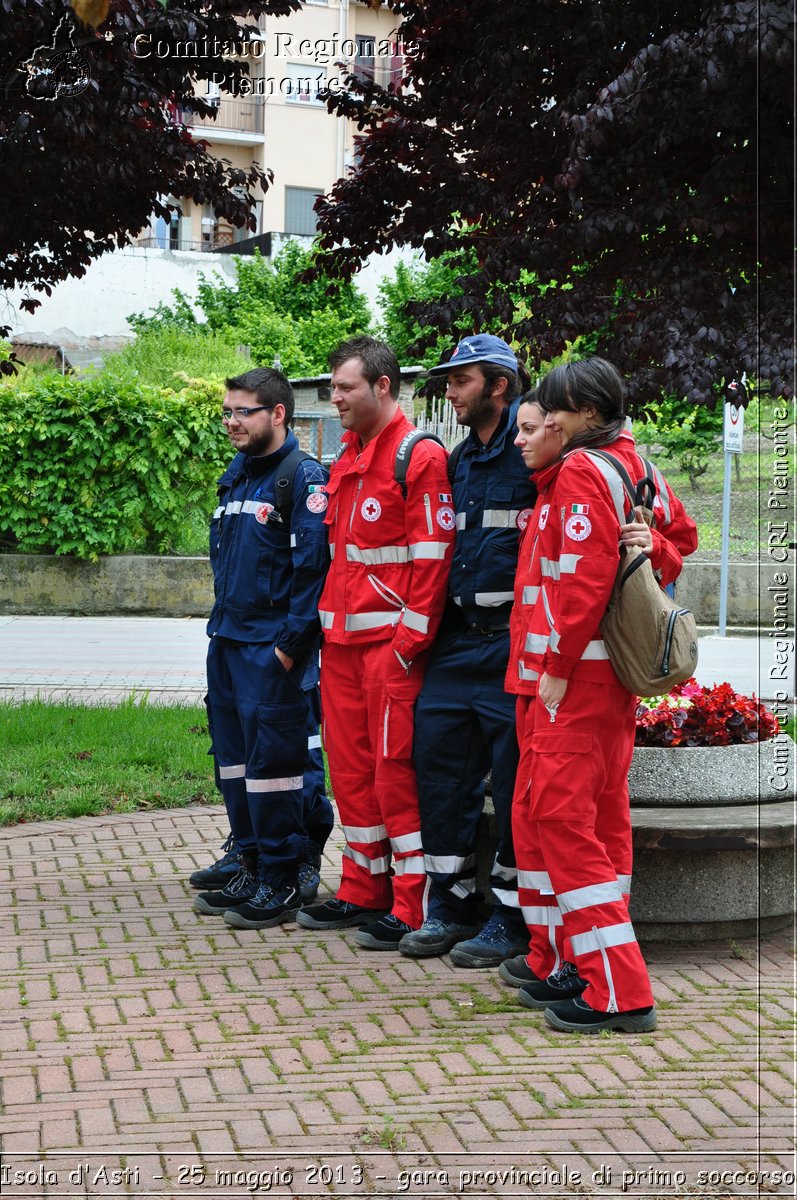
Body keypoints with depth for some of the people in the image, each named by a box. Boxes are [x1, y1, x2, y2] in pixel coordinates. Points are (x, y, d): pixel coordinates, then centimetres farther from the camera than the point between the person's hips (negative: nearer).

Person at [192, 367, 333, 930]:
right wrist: (222, 625, 16)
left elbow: (313, 566, -17)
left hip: (273, 650, -9)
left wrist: (290, 643, -18)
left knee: (274, 760, -5)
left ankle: (283, 882, 4)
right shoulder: (236, 477, 15)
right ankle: (252, 866, 24)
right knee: (234, 756, 13)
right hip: (228, 642, 9)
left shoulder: (303, 477, -11)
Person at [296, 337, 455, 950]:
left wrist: (412, 638, -18)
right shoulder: (347, 459, 17)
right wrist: (326, 622, 16)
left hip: (391, 639, -9)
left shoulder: (419, 457, -10)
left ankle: (413, 905, -1)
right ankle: (363, 891, 22)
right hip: (342, 638, 9)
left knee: (395, 767, -6)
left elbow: (432, 555, -15)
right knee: (350, 764, 12)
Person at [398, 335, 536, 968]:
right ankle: (452, 908, 17)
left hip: (513, 642, -8)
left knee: (515, 779, -2)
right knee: (440, 762, 7)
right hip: (458, 637, 8)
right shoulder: (459, 461, 16)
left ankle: (512, 918, 7)